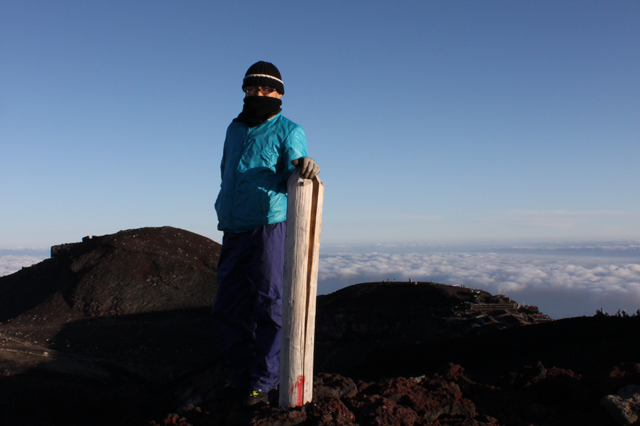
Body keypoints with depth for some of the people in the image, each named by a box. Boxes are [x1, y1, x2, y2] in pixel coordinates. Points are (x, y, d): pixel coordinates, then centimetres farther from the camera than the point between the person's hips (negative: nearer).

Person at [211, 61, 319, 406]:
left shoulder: (288, 131, 2)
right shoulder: (235, 129, 20)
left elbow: (294, 176, -13)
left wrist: (303, 168, -36)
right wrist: (225, 211, 16)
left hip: (269, 228, -6)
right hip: (234, 232, 7)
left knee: (268, 307, -3)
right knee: (228, 310, 8)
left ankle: (264, 382, 8)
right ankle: (242, 377, 21)